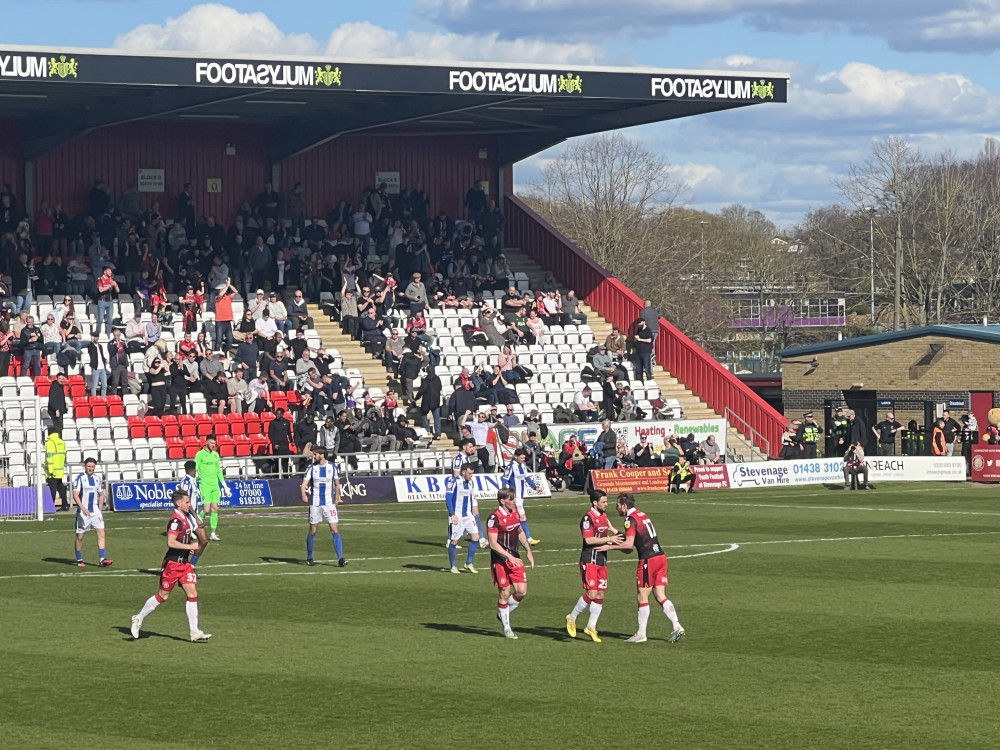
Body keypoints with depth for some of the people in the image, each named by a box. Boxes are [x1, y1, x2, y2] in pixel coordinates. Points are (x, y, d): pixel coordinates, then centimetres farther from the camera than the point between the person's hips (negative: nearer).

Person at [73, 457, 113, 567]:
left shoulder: (98, 478, 10)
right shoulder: (80, 478, -6)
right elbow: (75, 495, -12)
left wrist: (100, 509, 13)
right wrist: (82, 507, -23)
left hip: (95, 511, 4)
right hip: (83, 512, -4)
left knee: (101, 533, -10)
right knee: (80, 536, 4)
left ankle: (102, 559, -14)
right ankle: (79, 560, 17)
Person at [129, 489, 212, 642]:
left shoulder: (188, 517, 9)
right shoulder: (176, 521, -18)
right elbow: (171, 542, -27)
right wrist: (190, 546, -23)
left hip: (185, 563, 8)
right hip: (172, 563, -8)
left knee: (192, 594, -1)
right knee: (163, 595, 2)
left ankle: (194, 632, 0)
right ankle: (139, 619, 21)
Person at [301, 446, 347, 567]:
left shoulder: (333, 467, 2)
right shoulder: (311, 468, 1)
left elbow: (337, 484, 15)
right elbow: (304, 483, -9)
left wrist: (337, 498, 17)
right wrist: (304, 495, -28)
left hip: (329, 503, 0)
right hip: (315, 503, 0)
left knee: (335, 530, -9)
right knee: (312, 531, 5)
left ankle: (340, 558, -13)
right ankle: (309, 558, 21)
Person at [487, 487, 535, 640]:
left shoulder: (515, 512, 7)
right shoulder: (495, 517, -16)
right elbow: (493, 543, -18)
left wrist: (528, 551, 14)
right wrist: (510, 557, -21)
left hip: (515, 559, 7)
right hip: (500, 562, -7)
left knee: (522, 591, 0)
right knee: (505, 593, -2)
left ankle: (504, 614, 25)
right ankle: (506, 628, 11)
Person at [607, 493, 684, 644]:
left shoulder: (631, 519, -9)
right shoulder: (642, 515, 19)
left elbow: (629, 545, -19)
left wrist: (610, 546, -8)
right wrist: (614, 542, 16)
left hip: (648, 560, -8)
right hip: (660, 557, 8)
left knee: (642, 597, 2)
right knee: (660, 596, 8)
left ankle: (641, 634, 7)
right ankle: (677, 626, -3)